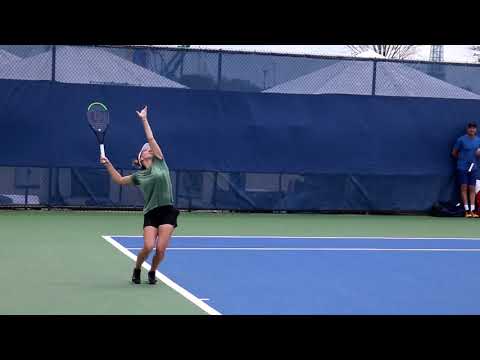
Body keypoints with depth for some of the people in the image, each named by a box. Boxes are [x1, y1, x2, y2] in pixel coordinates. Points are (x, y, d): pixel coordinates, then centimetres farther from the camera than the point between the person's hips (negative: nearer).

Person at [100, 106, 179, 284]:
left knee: (161, 249, -9)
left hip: (167, 211, -1)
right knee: (148, 246, -15)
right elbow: (119, 180, 24)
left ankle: (152, 272, 19)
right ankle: (137, 270, 14)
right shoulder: (138, 176, 12)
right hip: (151, 213, 1)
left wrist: (144, 120, 6)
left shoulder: (160, 163, 8)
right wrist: (108, 164, 13)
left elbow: (151, 138, 4)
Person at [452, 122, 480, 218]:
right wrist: (462, 159, 9)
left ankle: (472, 210, 3)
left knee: (472, 189, 3)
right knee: (464, 188, -3)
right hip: (462, 167, -4)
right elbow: (454, 153, 2)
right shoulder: (461, 140, -7)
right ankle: (467, 210, -1)